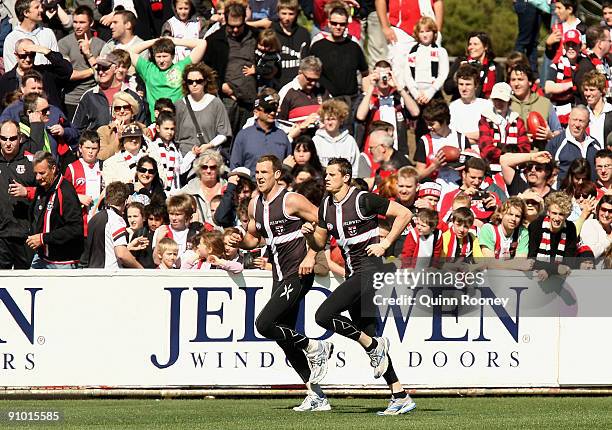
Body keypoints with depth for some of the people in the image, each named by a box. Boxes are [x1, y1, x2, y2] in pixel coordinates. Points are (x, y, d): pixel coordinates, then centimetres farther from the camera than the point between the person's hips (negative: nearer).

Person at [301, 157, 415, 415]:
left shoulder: (363, 200, -11)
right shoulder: (326, 207, 11)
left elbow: (404, 214, -9)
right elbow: (319, 245, 20)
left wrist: (385, 244, -11)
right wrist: (310, 233, -1)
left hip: (369, 269, -9)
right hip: (353, 274, 9)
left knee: (324, 316, -18)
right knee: (367, 336, 7)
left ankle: (374, 346, -3)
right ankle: (400, 396, 10)